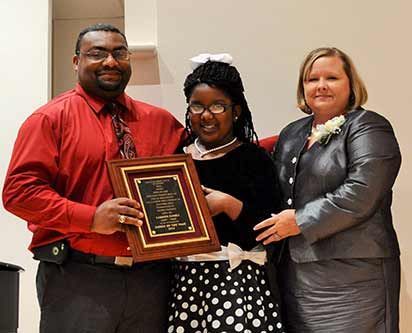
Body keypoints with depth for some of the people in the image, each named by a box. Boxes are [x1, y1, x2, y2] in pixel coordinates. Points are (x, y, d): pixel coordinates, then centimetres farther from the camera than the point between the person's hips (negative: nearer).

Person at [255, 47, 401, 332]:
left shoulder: (369, 128, -5)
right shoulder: (292, 134, 17)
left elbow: (361, 194, -18)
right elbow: (276, 192, 25)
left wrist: (301, 221, -15)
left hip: (351, 275, -6)